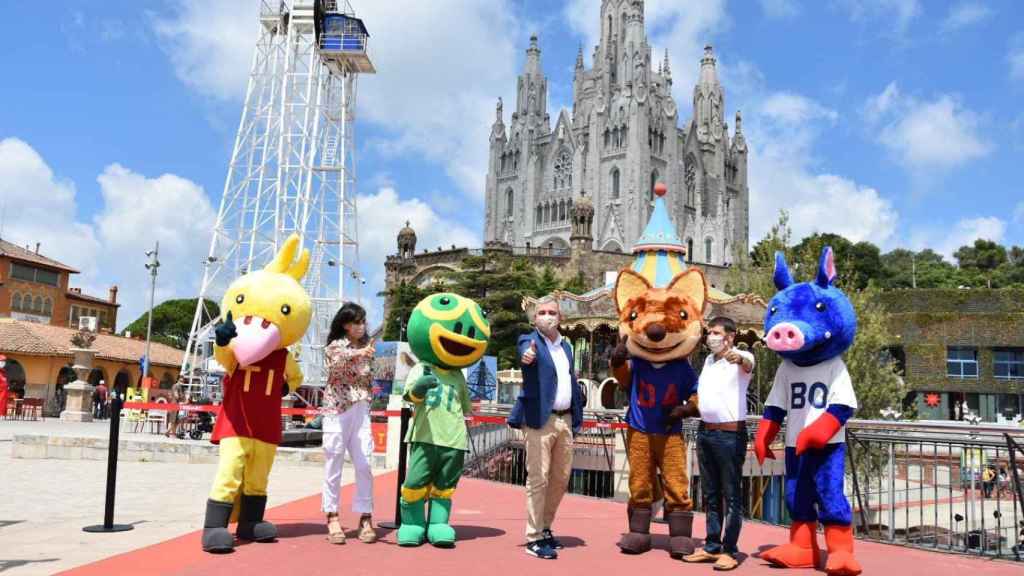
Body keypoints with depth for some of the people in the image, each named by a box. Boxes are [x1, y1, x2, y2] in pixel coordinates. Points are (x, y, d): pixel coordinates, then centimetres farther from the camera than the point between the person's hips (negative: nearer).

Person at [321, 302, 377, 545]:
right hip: (337, 411, -4)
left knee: (364, 465, -1)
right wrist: (359, 353, -42)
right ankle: (332, 517, 7)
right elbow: (339, 361, -26)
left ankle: (365, 517, 5)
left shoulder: (366, 348, 13)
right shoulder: (335, 345, -1)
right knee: (334, 465, 0)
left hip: (361, 412, 4)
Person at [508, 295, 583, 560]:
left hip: (565, 420, 7)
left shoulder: (566, 346, 16)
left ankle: (545, 528, 28)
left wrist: (576, 418, 13)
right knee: (538, 479, -4)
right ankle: (534, 538, 4)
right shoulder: (529, 341, -4)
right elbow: (527, 353, -29)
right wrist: (526, 357, -52)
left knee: (560, 479, 13)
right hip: (541, 420, -7)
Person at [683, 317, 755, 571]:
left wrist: (738, 359, -56)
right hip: (705, 432, 8)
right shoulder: (708, 359, 14)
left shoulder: (741, 357, -10)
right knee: (710, 494, 14)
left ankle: (729, 550, 8)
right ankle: (712, 546, 24)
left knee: (732, 495, 1)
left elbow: (748, 365, -35)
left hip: (730, 434, -8)